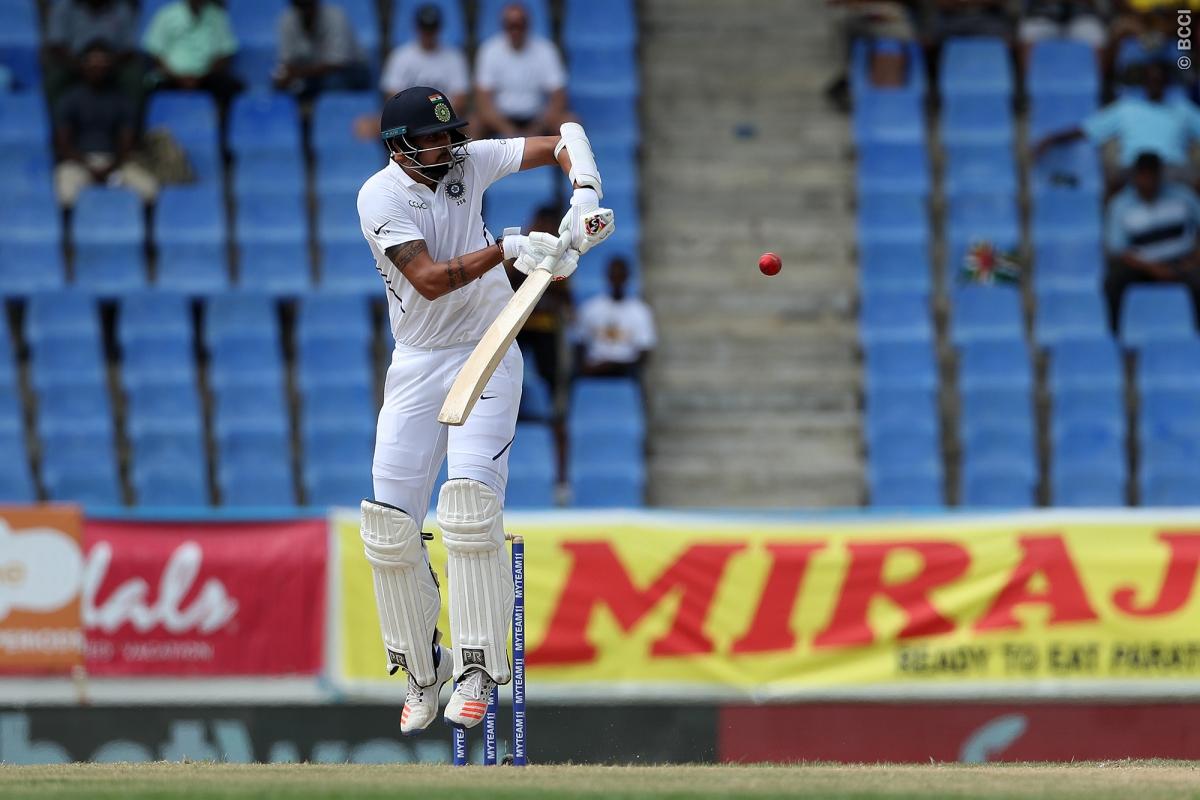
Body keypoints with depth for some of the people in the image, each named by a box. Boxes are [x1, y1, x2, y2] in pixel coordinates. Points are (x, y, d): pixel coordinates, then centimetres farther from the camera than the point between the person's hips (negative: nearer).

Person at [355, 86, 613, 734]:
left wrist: (586, 196, -15)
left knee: (469, 502, -20)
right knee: (390, 523, -4)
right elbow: (429, 279, -23)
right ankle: (422, 672, 14)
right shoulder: (381, 197, -12)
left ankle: (479, 667, -18)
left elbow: (563, 140, 3)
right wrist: (507, 250, -29)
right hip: (417, 366, 0)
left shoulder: (469, 163, -2)